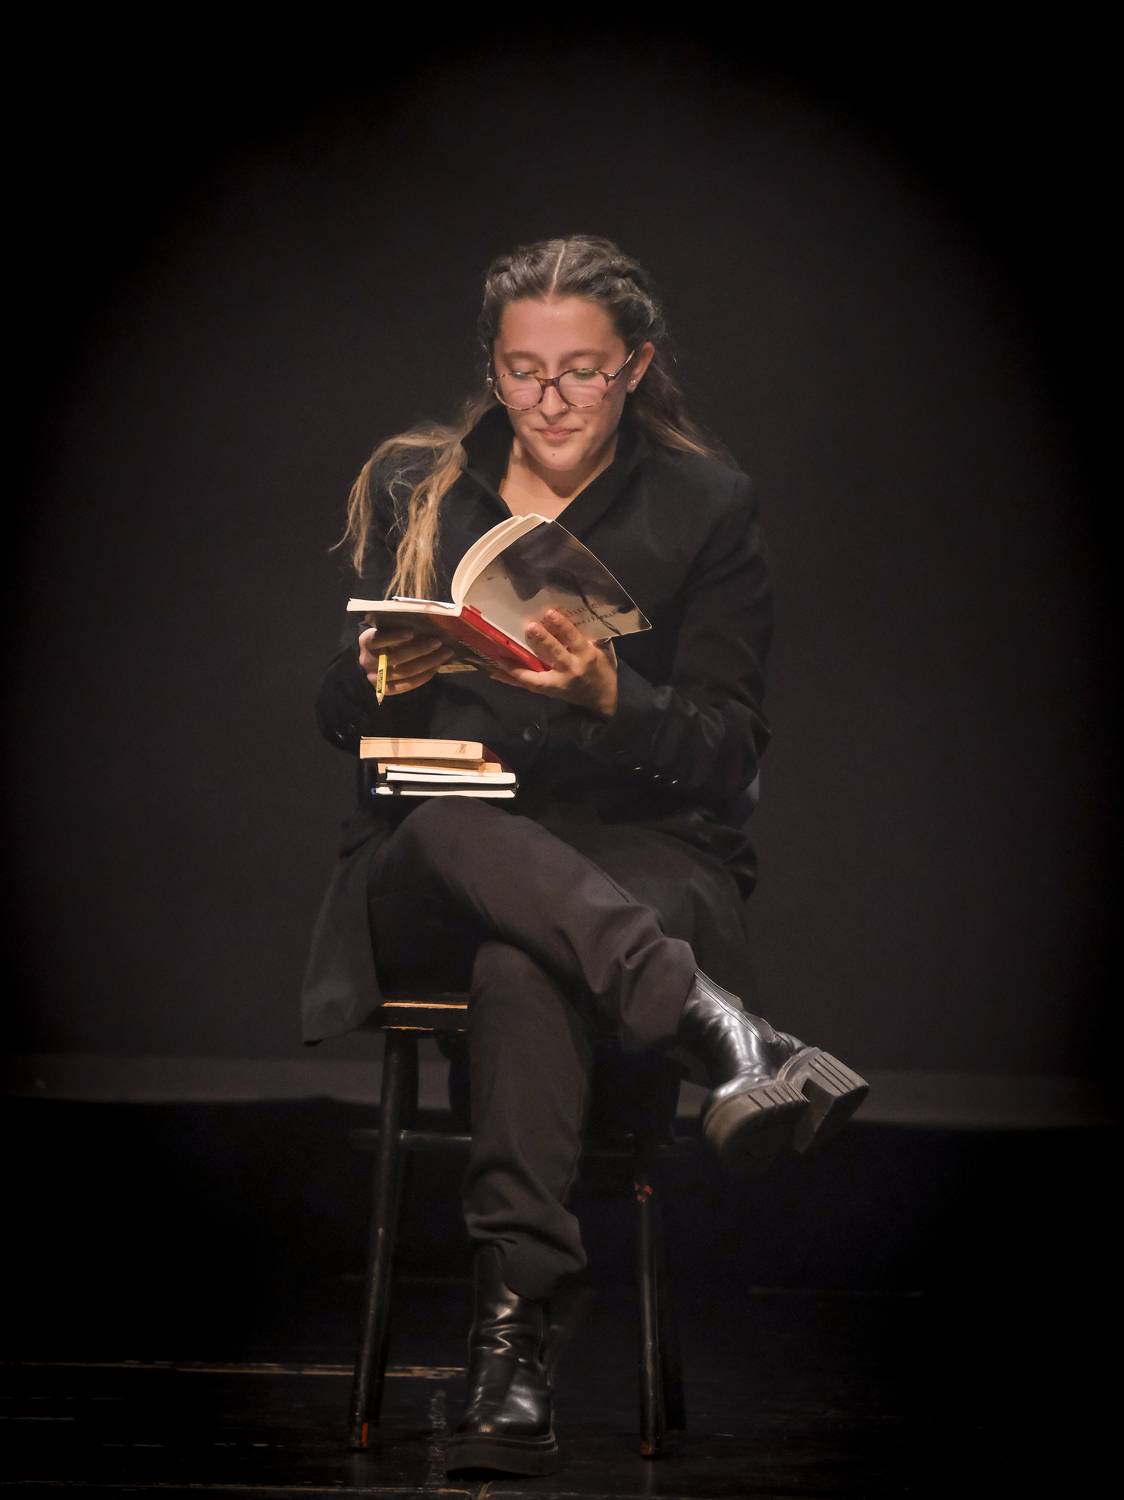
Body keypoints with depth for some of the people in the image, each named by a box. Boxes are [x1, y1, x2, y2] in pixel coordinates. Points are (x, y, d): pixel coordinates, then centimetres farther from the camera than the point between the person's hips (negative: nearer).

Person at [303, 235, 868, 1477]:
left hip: (642, 858, -2)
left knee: (523, 967, -39)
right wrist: (382, 671, -15)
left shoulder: (706, 508, 8)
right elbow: (340, 717, 10)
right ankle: (720, 1035, -52)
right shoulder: (414, 488, 14)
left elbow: (728, 754, 1)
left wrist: (608, 696, -20)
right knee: (454, 827, -38)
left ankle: (510, 1352, -49)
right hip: (429, 878, 2)